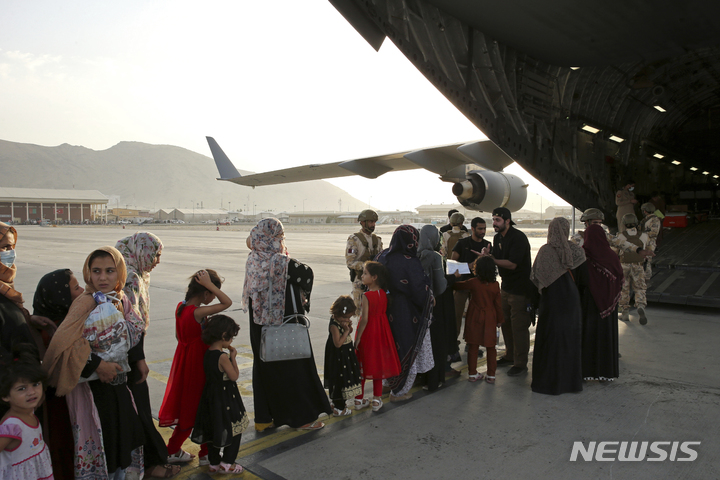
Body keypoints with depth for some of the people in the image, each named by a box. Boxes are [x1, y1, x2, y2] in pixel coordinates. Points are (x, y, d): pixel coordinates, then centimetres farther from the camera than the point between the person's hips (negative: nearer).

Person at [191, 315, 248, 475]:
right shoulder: (222, 356, -23)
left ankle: (214, 463, 29)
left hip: (211, 396, 9)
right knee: (235, 430, 6)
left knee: (213, 430, 18)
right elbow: (234, 376, -16)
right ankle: (227, 463, 12)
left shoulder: (207, 353, 2)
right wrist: (233, 357, -10)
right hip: (226, 399, -8)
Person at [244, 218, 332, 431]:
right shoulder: (282, 262, -21)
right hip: (285, 325, -7)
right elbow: (307, 274, -8)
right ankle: (301, 417, 19)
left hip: (259, 326, 7)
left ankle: (263, 417, 27)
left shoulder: (252, 260, -2)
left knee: (263, 365, 17)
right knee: (293, 366, 7)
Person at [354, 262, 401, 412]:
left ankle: (359, 399, 19)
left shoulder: (366, 296, -20)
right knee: (378, 364, 14)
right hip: (381, 331, 5)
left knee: (363, 365, 9)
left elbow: (364, 319, -21)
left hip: (367, 331, -5)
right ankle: (377, 400, 20)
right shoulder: (383, 294, -2)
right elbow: (383, 312, 6)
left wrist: (357, 338, -15)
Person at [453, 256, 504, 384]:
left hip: (475, 319, -1)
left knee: (473, 347, 9)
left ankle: (472, 373, 16)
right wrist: (500, 320, 11)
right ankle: (491, 375, 16)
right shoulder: (495, 285, -5)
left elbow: (456, 286, 1)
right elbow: (498, 304, 0)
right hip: (490, 320, 1)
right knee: (491, 348, 11)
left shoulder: (473, 283, -10)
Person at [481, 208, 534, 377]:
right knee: (506, 323, 16)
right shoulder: (498, 237, 8)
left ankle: (521, 364, 6)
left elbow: (512, 264, -25)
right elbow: (495, 258, 9)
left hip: (521, 289, -9)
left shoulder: (518, 238, -19)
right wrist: (488, 255, -12)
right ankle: (510, 356, 31)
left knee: (519, 326, -4)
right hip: (506, 286, 9)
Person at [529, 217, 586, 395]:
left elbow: (535, 276, -7)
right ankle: (570, 379, 22)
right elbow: (579, 274, 4)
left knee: (550, 339, 5)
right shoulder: (575, 250, -4)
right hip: (571, 298, 3)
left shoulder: (545, 250, -10)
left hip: (551, 299, -3)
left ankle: (548, 381, 11)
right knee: (570, 339, 13)